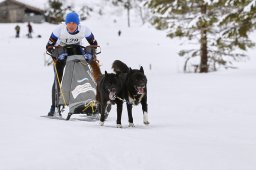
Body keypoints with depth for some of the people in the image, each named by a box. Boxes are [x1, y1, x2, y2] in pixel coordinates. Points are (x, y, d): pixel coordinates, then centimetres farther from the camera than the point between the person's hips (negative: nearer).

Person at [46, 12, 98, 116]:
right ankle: (54, 107, -3)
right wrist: (58, 55, -39)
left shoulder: (84, 29, -24)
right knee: (57, 80, -9)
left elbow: (94, 44, -10)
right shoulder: (60, 29, -28)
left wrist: (89, 54, -30)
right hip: (60, 53, -1)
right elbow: (49, 46, -23)